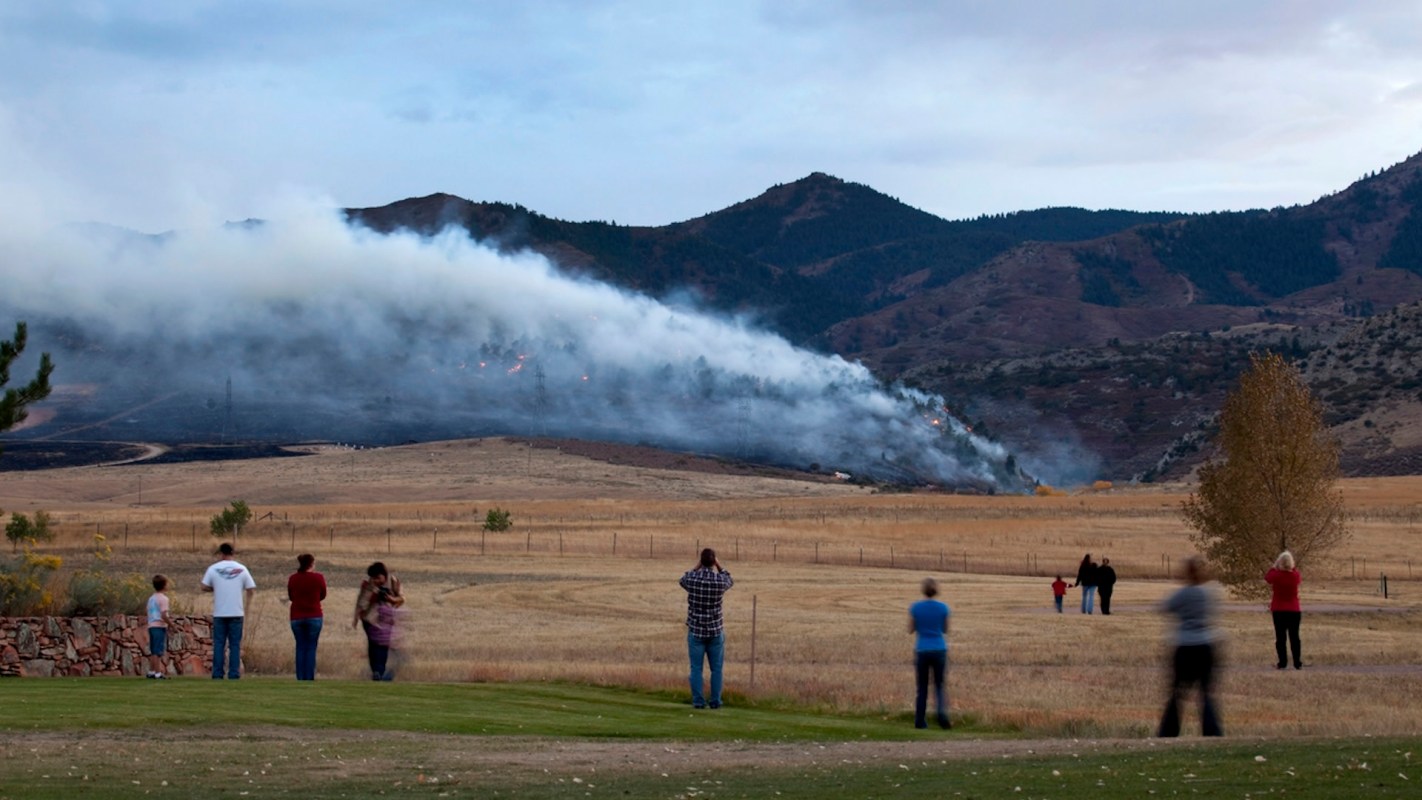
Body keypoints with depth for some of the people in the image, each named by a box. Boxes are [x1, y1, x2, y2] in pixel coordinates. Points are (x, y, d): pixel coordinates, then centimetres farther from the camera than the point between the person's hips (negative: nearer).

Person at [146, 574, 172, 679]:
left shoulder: (151, 598, 16)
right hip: (160, 626, -8)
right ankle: (158, 672, -10)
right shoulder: (163, 598, -10)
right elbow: (163, 615, -19)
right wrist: (169, 621, -4)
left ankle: (151, 671, 17)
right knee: (158, 651, -8)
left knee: (153, 651, 14)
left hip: (151, 626, 8)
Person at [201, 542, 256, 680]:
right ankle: (233, 674, -2)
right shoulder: (242, 569, 1)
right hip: (237, 612, 0)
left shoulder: (213, 569, 0)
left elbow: (204, 587, 1)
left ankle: (217, 674, 0)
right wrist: (246, 608, 13)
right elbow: (251, 589, 3)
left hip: (219, 613, 0)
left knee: (219, 644, 4)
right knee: (235, 644, 3)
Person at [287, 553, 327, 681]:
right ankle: (309, 678, -3)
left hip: (297, 617, 2)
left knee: (300, 647, 8)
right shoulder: (318, 578, -7)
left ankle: (300, 678, 4)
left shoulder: (293, 578, 0)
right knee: (311, 648, 1)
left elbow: (291, 597, 10)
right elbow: (322, 595, 6)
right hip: (314, 617, -2)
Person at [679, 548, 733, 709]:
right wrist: (718, 565, 18)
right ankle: (715, 701, 9)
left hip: (696, 630, 0)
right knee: (716, 668, 9)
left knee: (696, 668, 5)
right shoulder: (720, 580, -10)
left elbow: (683, 580, 17)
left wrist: (697, 566, 18)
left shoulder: (692, 579, -10)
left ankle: (698, 701, 2)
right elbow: (730, 581, 17)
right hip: (715, 630, 0)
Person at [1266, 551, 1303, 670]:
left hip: (1278, 611, -1)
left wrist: (1275, 566, 13)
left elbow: (1266, 577, 10)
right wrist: (1292, 567, 14)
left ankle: (1282, 662, -1)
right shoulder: (1295, 575, -7)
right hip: (1294, 610, 1)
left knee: (1280, 637, 3)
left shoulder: (1276, 575, -12)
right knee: (1294, 637, 6)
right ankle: (1297, 663, 5)